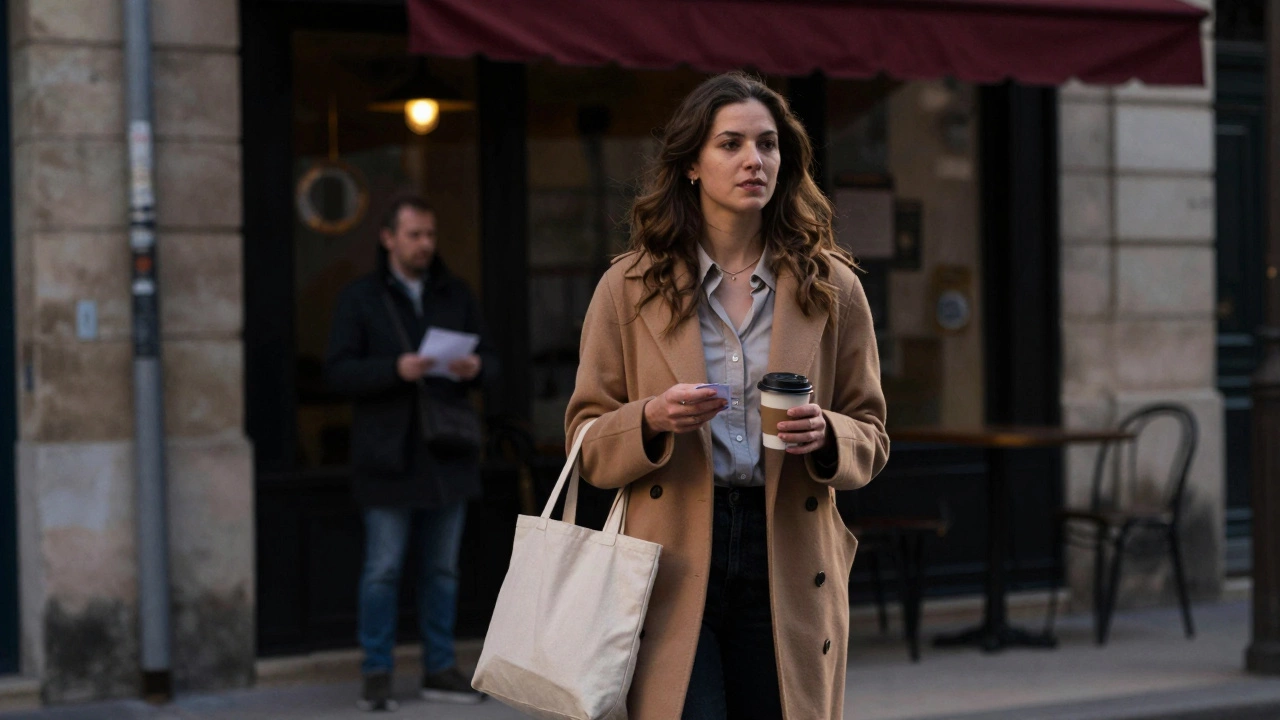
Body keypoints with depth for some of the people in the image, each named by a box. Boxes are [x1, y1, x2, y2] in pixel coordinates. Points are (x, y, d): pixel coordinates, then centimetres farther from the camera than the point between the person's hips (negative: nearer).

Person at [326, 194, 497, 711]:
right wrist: (395, 370, -22)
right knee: (383, 569, -1)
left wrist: (476, 367, -11)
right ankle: (376, 675, 7)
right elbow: (337, 370, -8)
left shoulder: (455, 295, 11)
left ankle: (439, 669, 19)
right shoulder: (360, 299, 0)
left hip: (447, 457, 4)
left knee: (442, 569, 10)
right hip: (389, 456, -4)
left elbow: (489, 358, 13)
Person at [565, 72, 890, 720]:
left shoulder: (831, 287, 9)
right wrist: (652, 421, -15)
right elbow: (587, 442, 6)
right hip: (674, 563, -2)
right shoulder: (630, 287, 5)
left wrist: (826, 436, -10)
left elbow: (872, 436, 13)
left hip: (787, 565, 2)